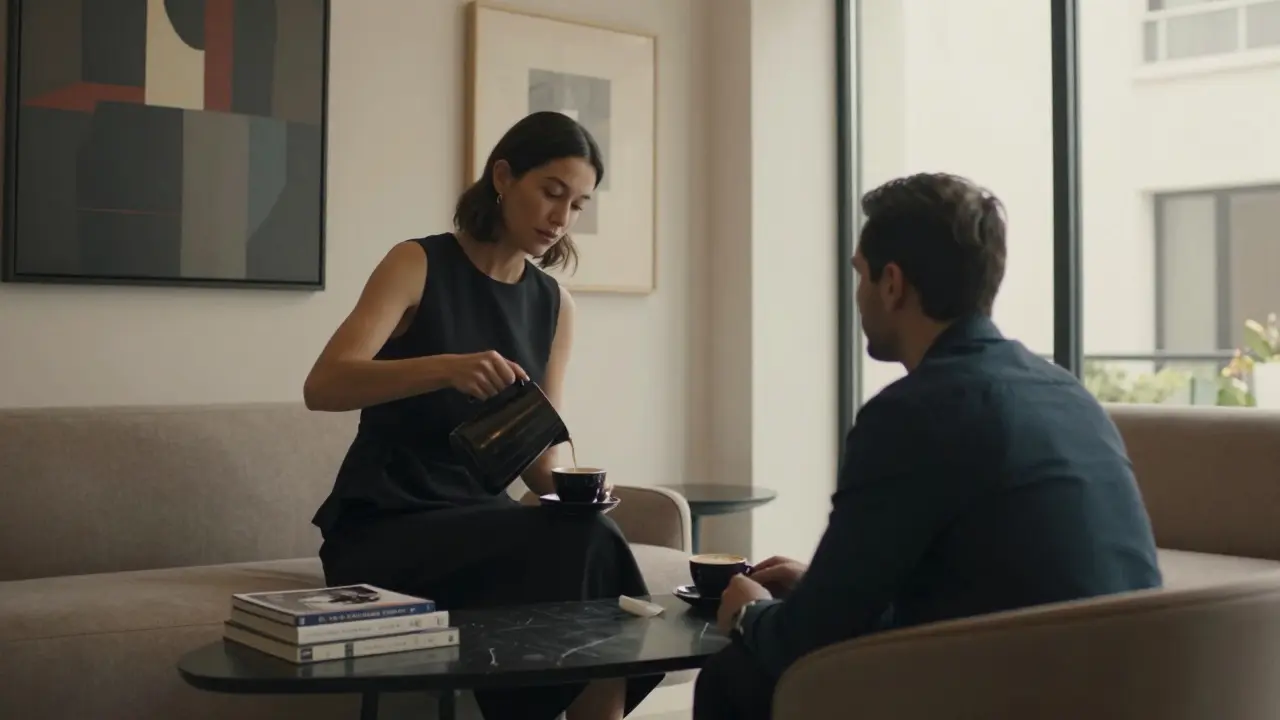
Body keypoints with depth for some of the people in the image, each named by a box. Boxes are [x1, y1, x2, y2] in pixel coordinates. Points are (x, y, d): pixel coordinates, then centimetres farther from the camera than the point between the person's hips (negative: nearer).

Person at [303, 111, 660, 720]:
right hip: (382, 528, -5)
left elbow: (539, 456, 8)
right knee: (580, 543, -30)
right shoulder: (418, 264, -7)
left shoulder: (553, 304, 9)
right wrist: (447, 367, -37)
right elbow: (322, 387, -21)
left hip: (482, 523, 5)